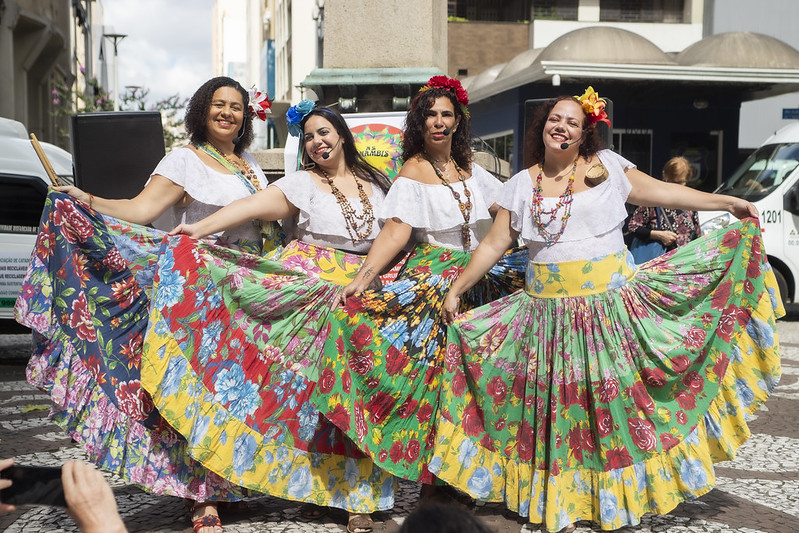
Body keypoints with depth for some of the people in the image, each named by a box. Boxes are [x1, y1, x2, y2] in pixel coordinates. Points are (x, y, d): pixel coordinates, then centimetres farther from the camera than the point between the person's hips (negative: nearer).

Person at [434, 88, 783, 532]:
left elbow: (660, 192, 4)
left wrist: (728, 202, -1)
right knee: (557, 406, 5)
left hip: (611, 305, -1)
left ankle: (619, 496, 15)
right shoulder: (522, 184, 9)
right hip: (548, 310, 2)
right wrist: (456, 290, 9)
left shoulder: (606, 166, 4)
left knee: (614, 396, 1)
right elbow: (494, 245, 10)